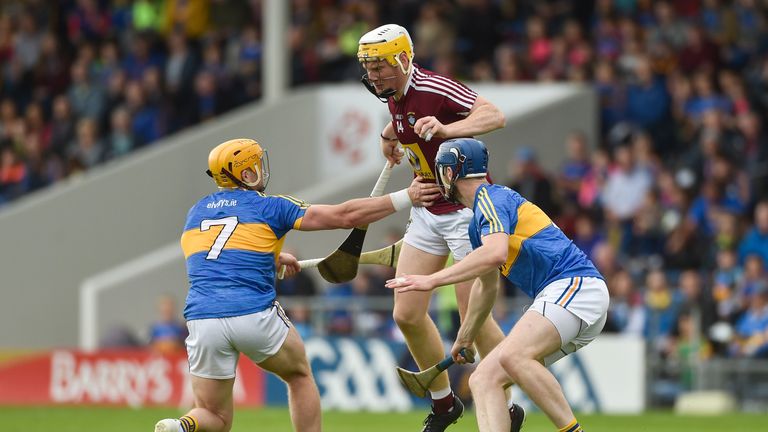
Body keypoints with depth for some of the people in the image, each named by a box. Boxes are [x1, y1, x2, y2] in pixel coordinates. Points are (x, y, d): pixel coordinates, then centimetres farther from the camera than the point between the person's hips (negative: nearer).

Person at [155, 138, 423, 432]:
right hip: (255, 315, -3)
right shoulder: (269, 207, 7)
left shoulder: (195, 213, 20)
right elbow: (345, 216, 6)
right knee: (300, 376, 25)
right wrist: (406, 198, 12)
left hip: (202, 319, 3)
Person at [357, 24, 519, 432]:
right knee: (407, 314, 3)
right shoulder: (395, 98, 4)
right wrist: (389, 135, 15)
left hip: (466, 209, -8)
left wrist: (445, 129, -47)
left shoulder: (434, 89, -22)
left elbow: (495, 116, -34)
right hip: (427, 212, 8)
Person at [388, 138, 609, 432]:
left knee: (512, 356, -33)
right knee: (483, 379, 1)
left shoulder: (490, 197, -6)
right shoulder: (478, 222, 25)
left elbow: (496, 254, -26)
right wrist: (465, 338, 51)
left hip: (575, 285, -10)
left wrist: (432, 280, -24)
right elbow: (486, 285, 40)